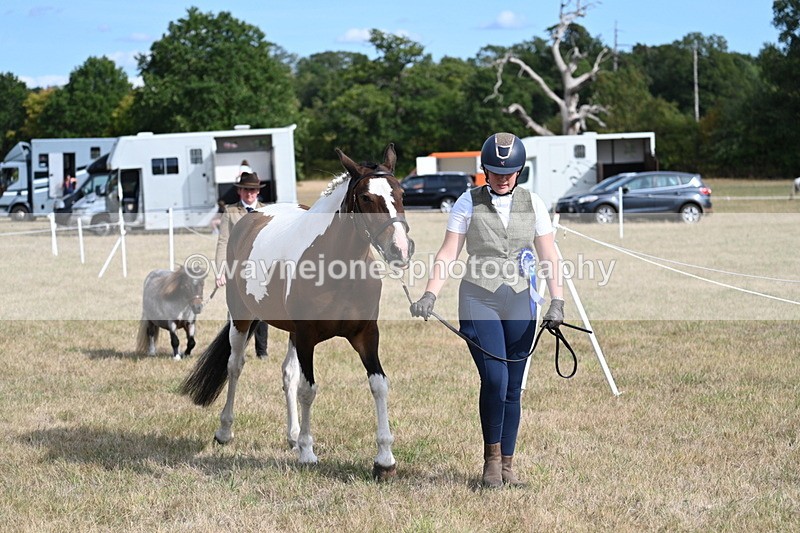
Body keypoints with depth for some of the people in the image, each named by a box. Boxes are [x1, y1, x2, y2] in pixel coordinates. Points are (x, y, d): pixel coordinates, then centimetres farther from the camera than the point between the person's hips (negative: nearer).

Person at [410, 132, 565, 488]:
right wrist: (430, 294, -18)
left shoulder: (532, 205, 7)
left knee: (513, 388, 5)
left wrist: (557, 301, -10)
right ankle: (491, 457, 3)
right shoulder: (468, 203, 1)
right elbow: (448, 254, -4)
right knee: (494, 380, -14)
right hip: (479, 302, -2)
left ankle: (507, 464, 15)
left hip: (520, 304, 2)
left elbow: (549, 258, 3)